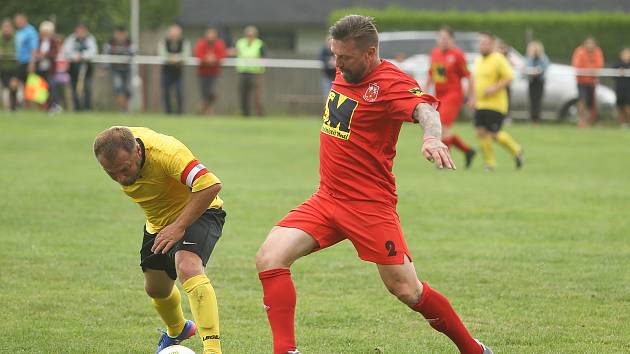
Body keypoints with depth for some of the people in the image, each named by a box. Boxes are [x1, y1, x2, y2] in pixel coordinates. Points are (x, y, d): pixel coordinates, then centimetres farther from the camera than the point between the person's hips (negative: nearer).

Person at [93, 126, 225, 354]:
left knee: (188, 267, -33)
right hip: (158, 222, 7)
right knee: (155, 288, 17)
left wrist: (179, 226, -38)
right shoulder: (116, 151, -17)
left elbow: (211, 185, -41)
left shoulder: (165, 152, -37)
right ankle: (176, 331, 52)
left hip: (197, 212, -7)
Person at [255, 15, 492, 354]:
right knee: (269, 258, -11)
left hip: (369, 205, -7)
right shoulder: (345, 74, 7)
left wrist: (432, 136, -55)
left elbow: (424, 109, -36)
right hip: (326, 199, 7)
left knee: (406, 290, -3)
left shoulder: (391, 82, -16)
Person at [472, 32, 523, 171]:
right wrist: (475, 97, 18)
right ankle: (489, 163, 7)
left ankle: (516, 150, 17)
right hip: (480, 104, 7)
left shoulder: (499, 59, -10)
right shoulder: (478, 61, 13)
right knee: (481, 132, -2)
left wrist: (494, 88, -22)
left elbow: (509, 78, -14)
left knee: (494, 133, -7)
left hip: (496, 105, -7)